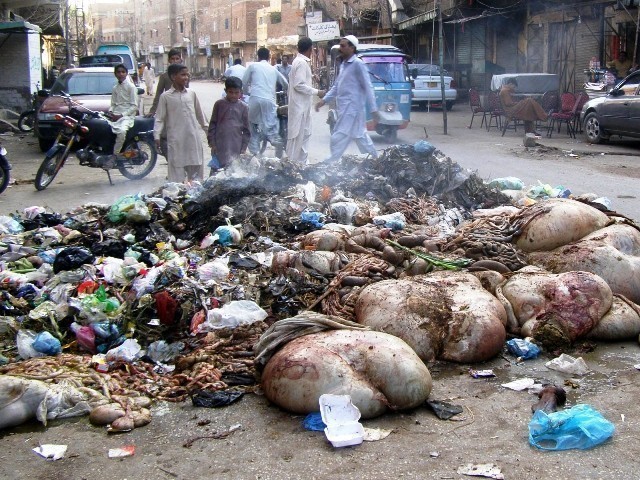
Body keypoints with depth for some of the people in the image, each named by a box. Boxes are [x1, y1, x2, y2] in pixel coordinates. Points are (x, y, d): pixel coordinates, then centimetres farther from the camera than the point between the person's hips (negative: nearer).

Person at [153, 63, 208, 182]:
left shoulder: (191, 94, 9)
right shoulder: (165, 96, -1)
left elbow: (199, 114, 19)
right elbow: (159, 119, -1)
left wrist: (207, 129, 22)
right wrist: (157, 135, -12)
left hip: (193, 140, 4)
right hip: (176, 141, -4)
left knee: (196, 171, 9)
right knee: (177, 175, -3)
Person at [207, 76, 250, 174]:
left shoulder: (243, 107, 2)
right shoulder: (219, 104, 2)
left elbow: (246, 129, 6)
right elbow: (212, 124, 5)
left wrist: (244, 147, 2)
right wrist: (212, 142, 0)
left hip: (236, 148, 0)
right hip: (219, 147, 0)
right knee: (216, 171, 3)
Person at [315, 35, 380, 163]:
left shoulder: (358, 64, -12)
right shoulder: (343, 64, 15)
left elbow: (368, 87, -14)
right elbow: (336, 86, 22)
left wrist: (373, 109, -16)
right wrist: (324, 100, 12)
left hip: (352, 108, -9)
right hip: (345, 108, 9)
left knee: (338, 138, -8)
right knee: (360, 136, 16)